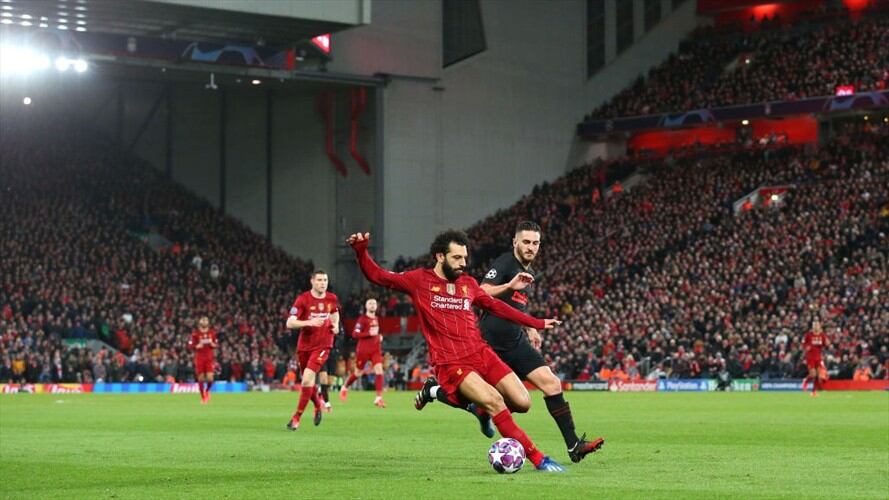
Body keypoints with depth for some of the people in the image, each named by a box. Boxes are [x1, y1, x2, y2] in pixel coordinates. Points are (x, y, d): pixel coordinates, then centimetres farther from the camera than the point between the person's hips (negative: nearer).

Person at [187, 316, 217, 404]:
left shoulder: (212, 333, 4)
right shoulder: (195, 334, -4)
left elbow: (216, 344, 13)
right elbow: (190, 346, -4)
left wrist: (213, 344, -9)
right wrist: (197, 346, -22)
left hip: (210, 358, 1)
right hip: (199, 358, -1)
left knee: (210, 378, -11)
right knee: (200, 378, 3)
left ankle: (207, 391, 20)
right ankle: (203, 397, 18)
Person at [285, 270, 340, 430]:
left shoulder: (332, 298, 0)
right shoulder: (303, 299, -11)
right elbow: (290, 323, -18)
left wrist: (335, 325, 5)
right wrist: (309, 322, -32)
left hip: (322, 346, -1)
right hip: (304, 345, 1)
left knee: (307, 378, -18)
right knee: (307, 381, 12)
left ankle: (297, 417, -9)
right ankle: (318, 404, 44)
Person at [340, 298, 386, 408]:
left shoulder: (376, 319, 11)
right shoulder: (362, 319, -10)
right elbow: (354, 334, -17)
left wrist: (379, 337, 10)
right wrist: (369, 334, -25)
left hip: (376, 349, 5)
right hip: (363, 349, -5)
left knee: (379, 370, -13)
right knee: (357, 373, 9)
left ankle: (379, 398, -16)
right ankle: (345, 387, 39)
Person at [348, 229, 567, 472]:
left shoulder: (468, 283, 15)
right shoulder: (419, 280, 3)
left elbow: (495, 306, 25)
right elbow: (377, 275, 6)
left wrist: (537, 323, 26)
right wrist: (361, 251, -12)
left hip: (481, 354, 6)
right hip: (450, 363, -6)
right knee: (494, 400, -25)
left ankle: (481, 408, 24)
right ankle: (538, 459, -21)